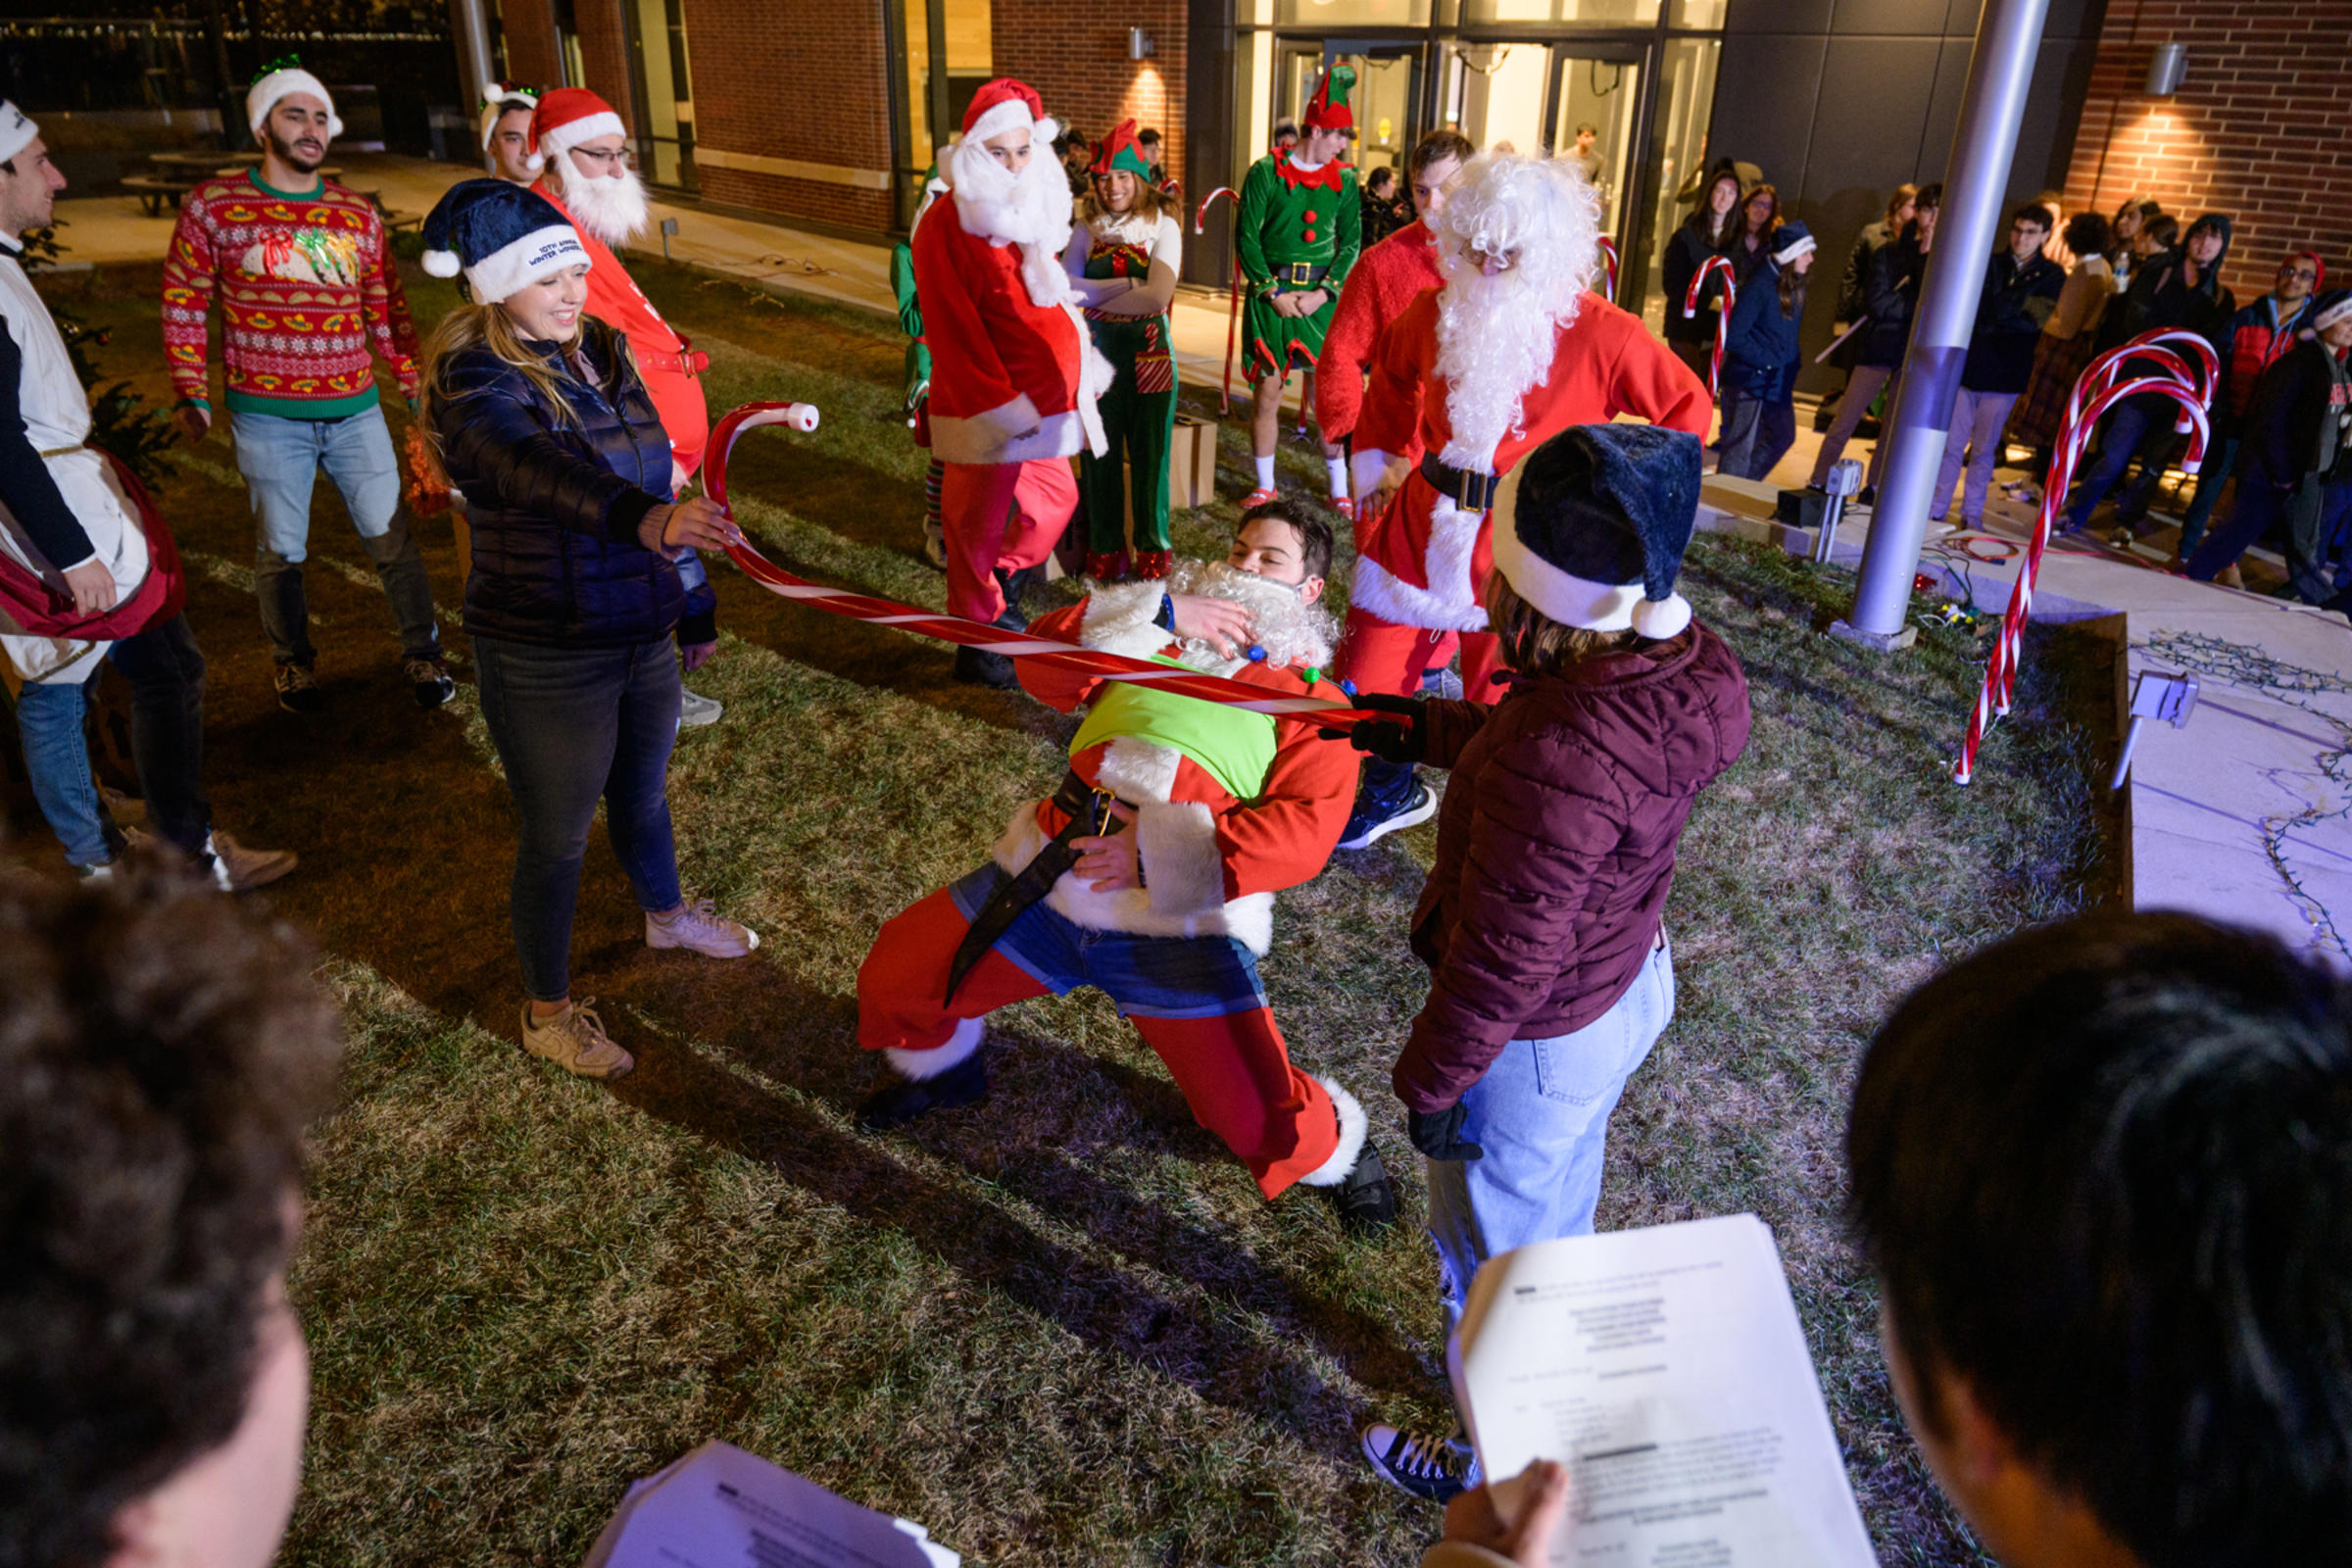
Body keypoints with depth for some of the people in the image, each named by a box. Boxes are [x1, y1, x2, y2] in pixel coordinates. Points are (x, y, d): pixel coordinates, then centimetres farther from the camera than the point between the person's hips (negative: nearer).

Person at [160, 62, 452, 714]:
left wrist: (416, 385, 10)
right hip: (266, 416, -2)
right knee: (281, 549, 8)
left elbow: (386, 310, 14)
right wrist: (192, 397, -3)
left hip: (356, 410, 2)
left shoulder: (358, 214, 7)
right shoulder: (211, 206, -1)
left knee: (391, 537, 5)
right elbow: (183, 306, 2)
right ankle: (293, 662, 27)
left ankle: (421, 652, 20)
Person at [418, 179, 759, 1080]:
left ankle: (666, 914, 54)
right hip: (545, 660, -7)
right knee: (557, 837, 8)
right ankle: (548, 1013, 28)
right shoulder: (477, 381, -21)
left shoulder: (602, 351, 3)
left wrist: (680, 592, 23)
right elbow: (534, 471, -43)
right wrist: (648, 520, -62)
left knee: (643, 792, 27)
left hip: (643, 634, 7)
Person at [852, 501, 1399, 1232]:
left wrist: (1158, 853, -16)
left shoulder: (1313, 698, 11)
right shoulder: (1151, 639, 23)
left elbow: (1305, 827, -5)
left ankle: (1334, 1150, 30)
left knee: (1259, 1120, -7)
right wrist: (1159, 610, -2)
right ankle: (942, 1071, 44)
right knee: (896, 976, 10)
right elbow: (1043, 664, 8)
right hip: (1053, 870, 4)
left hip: (1179, 914, -3)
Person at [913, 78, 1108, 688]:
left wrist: (1082, 367, 15)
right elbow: (955, 328, -18)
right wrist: (1000, 404, -22)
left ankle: (1004, 594, 41)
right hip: (984, 405, -8)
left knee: (1055, 500, 19)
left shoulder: (1037, 211, 12)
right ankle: (978, 645, 17)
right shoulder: (948, 224, -13)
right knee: (979, 524, 3)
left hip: (1045, 397, 8)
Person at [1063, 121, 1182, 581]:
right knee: (1099, 452, 6)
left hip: (1149, 351, -2)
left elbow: (1158, 295, -16)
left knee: (1150, 451, 4)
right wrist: (1125, 286, -16)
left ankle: (1152, 548, 16)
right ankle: (1105, 548, 17)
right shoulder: (1087, 227, 6)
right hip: (1098, 349, 2)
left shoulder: (1162, 225, -3)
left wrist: (1093, 294, -9)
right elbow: (1062, 285, -7)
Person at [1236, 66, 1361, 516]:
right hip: (1269, 294, -2)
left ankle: (1339, 490, 11)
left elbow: (1351, 242, 7)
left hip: (1321, 297, 2)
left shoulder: (1343, 180, 7)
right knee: (1266, 392, 3)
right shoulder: (1266, 172, -3)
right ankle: (1264, 486, 17)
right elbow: (1246, 237, -4)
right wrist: (1273, 293, -9)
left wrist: (1322, 293, -7)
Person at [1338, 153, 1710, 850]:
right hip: (1419, 528, 4)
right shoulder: (1435, 314, 1)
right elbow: (1390, 378, 22)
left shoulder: (1601, 335, -12)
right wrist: (1379, 463, 19)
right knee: (1365, 682, 12)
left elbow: (1687, 408, -2)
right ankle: (1393, 794, 40)